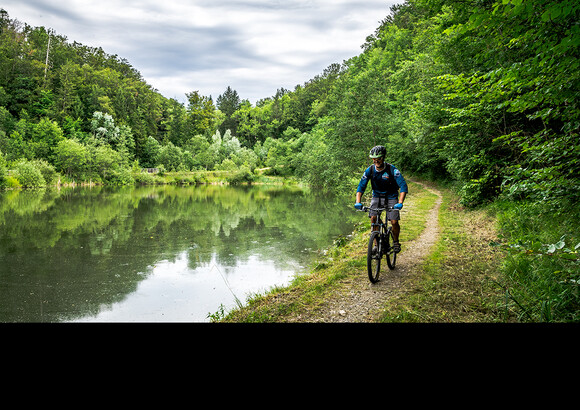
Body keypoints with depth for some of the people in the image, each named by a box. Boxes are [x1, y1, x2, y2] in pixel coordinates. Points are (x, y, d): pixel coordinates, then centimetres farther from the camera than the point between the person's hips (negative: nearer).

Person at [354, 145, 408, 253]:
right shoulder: (370, 170, -13)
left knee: (394, 222, -13)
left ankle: (396, 241, 16)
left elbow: (403, 186, -26)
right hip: (377, 196, 2)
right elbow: (361, 186, -12)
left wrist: (400, 203, -39)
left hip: (391, 197, -2)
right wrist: (358, 202, -27)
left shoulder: (392, 169, -22)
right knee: (373, 218, -19)